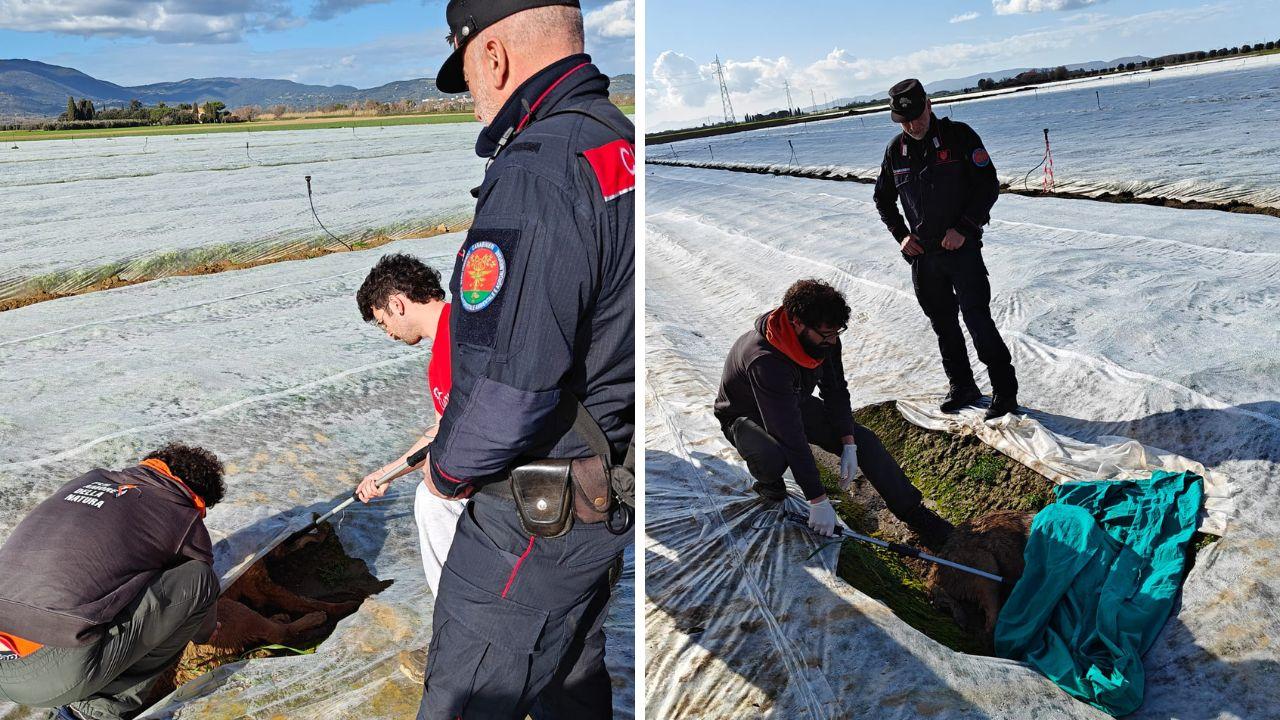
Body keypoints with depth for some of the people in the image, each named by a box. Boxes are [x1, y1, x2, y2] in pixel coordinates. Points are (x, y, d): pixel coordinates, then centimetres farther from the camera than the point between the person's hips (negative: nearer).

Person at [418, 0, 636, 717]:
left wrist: (448, 468, -9)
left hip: (536, 518, -9)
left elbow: (511, 384, -29)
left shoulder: (537, 169, -24)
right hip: (610, 490, 9)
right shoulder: (621, 142, 5)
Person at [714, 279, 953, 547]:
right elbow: (792, 436, -40)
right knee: (773, 458, -38)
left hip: (796, 404, 6)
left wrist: (849, 446, -15)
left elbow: (836, 391, -4)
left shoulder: (822, 337, -20)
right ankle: (768, 482, -1)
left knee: (864, 440, -6)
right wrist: (818, 500, -36)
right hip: (745, 416, -6)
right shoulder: (765, 361, -42)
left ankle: (913, 512, 6)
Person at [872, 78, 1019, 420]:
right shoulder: (896, 149, 5)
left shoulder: (959, 136, -7)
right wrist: (901, 235, 4)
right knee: (942, 323, 13)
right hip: (922, 253, 5)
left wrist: (963, 229, -16)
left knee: (977, 319, -8)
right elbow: (883, 198, 17)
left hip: (962, 248, -5)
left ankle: (1005, 392, 3)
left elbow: (989, 186, -8)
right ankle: (962, 387, 26)